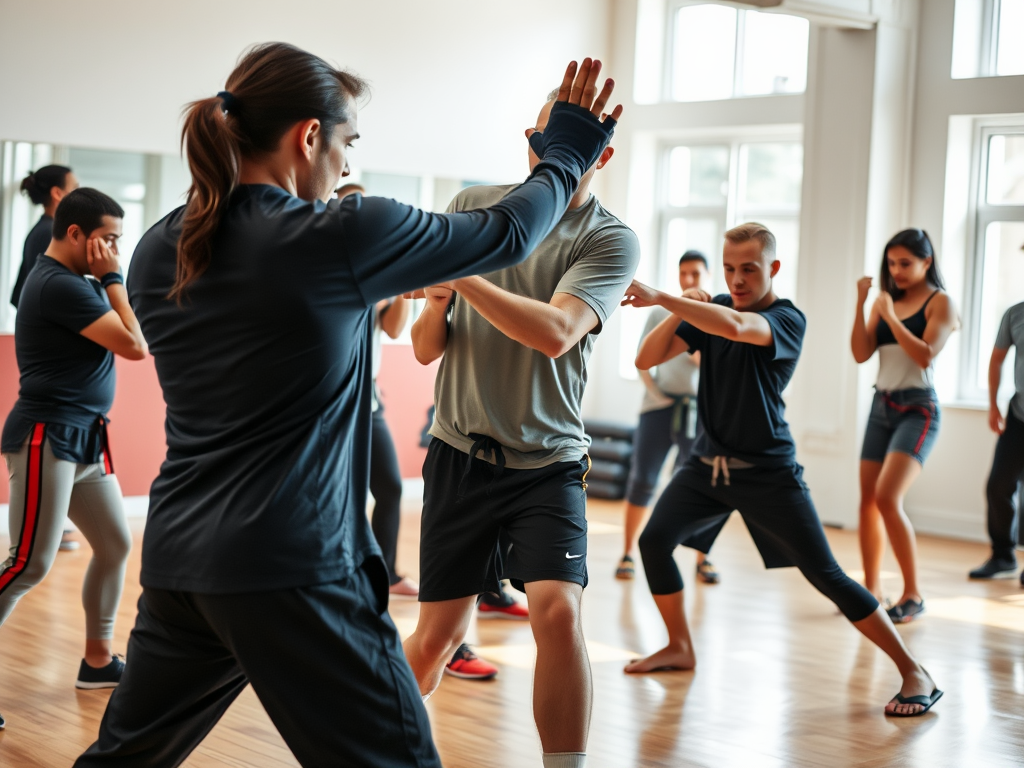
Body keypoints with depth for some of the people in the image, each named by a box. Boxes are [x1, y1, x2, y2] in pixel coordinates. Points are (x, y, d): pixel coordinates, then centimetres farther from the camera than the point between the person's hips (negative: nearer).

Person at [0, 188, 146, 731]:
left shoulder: (74, 281, 14)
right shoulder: (59, 284, -18)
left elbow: (119, 339, 16)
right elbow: (135, 346, -17)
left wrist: (109, 279, 8)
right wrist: (112, 278, -11)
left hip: (84, 439, 10)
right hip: (46, 438, -10)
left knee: (116, 545, 13)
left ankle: (98, 661, 24)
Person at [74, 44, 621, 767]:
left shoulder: (156, 252, 7)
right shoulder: (345, 236, -11)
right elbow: (508, 234, 1)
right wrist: (569, 151, 18)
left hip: (176, 556, 7)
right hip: (291, 570, -7)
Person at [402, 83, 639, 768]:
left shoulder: (611, 240, -5)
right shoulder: (472, 207, 4)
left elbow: (555, 333, -23)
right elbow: (426, 350, 4)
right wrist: (436, 302, -18)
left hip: (549, 461, -2)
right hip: (460, 453, 2)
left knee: (558, 610, -22)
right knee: (438, 637, 5)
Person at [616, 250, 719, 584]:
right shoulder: (660, 313, 8)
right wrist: (653, 391, -7)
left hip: (701, 408, 0)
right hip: (659, 404, 0)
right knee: (642, 479, -2)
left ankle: (702, 559, 11)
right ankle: (627, 554, 5)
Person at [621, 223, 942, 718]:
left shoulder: (787, 319, -14)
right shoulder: (713, 309, 4)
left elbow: (736, 326, -38)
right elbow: (646, 359, 1)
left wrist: (660, 299, -42)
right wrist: (679, 314, -15)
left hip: (767, 471, -5)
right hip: (708, 461, 6)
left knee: (825, 575, -7)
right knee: (654, 540, -9)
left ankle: (914, 673, 1)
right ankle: (680, 648, 13)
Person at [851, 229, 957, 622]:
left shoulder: (939, 302, -4)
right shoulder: (885, 302, 10)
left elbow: (925, 355, -16)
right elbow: (861, 354, 1)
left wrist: (890, 316, -16)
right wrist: (861, 303, -6)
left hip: (917, 409, -6)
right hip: (881, 405, 6)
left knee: (887, 498, -18)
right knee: (868, 500, 4)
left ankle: (913, 594, -9)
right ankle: (871, 588, 15)